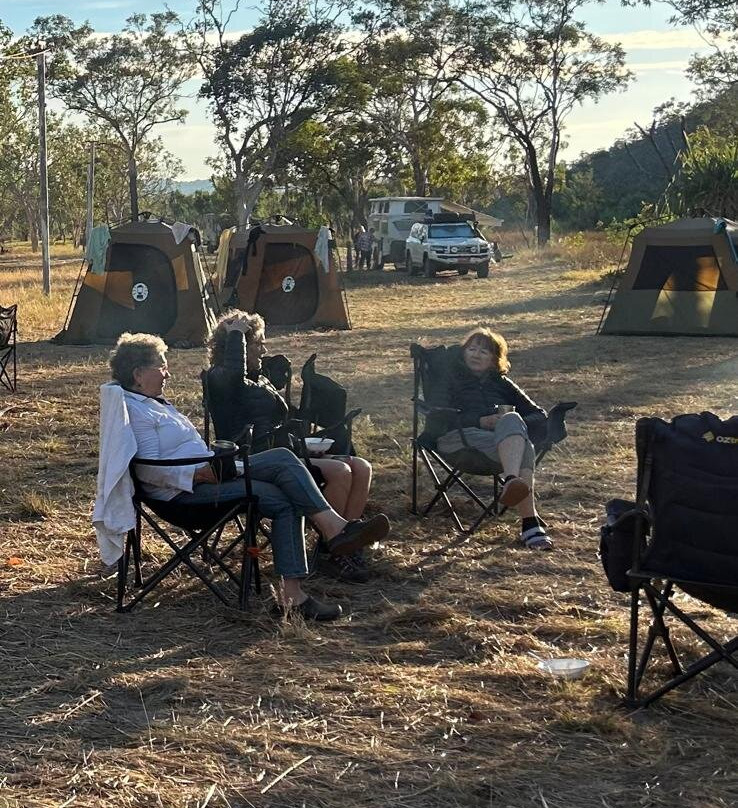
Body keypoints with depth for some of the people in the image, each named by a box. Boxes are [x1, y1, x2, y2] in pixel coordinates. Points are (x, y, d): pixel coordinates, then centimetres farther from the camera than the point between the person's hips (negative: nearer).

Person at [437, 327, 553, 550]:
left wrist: (517, 425, -2)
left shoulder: (502, 384, 32)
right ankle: (530, 521, -56)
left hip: (504, 438, 3)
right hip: (461, 436, -3)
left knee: (512, 420, -36)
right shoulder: (450, 379, 22)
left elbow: (539, 416, 23)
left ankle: (511, 481, -58)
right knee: (522, 448, -34)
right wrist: (480, 421, -12)